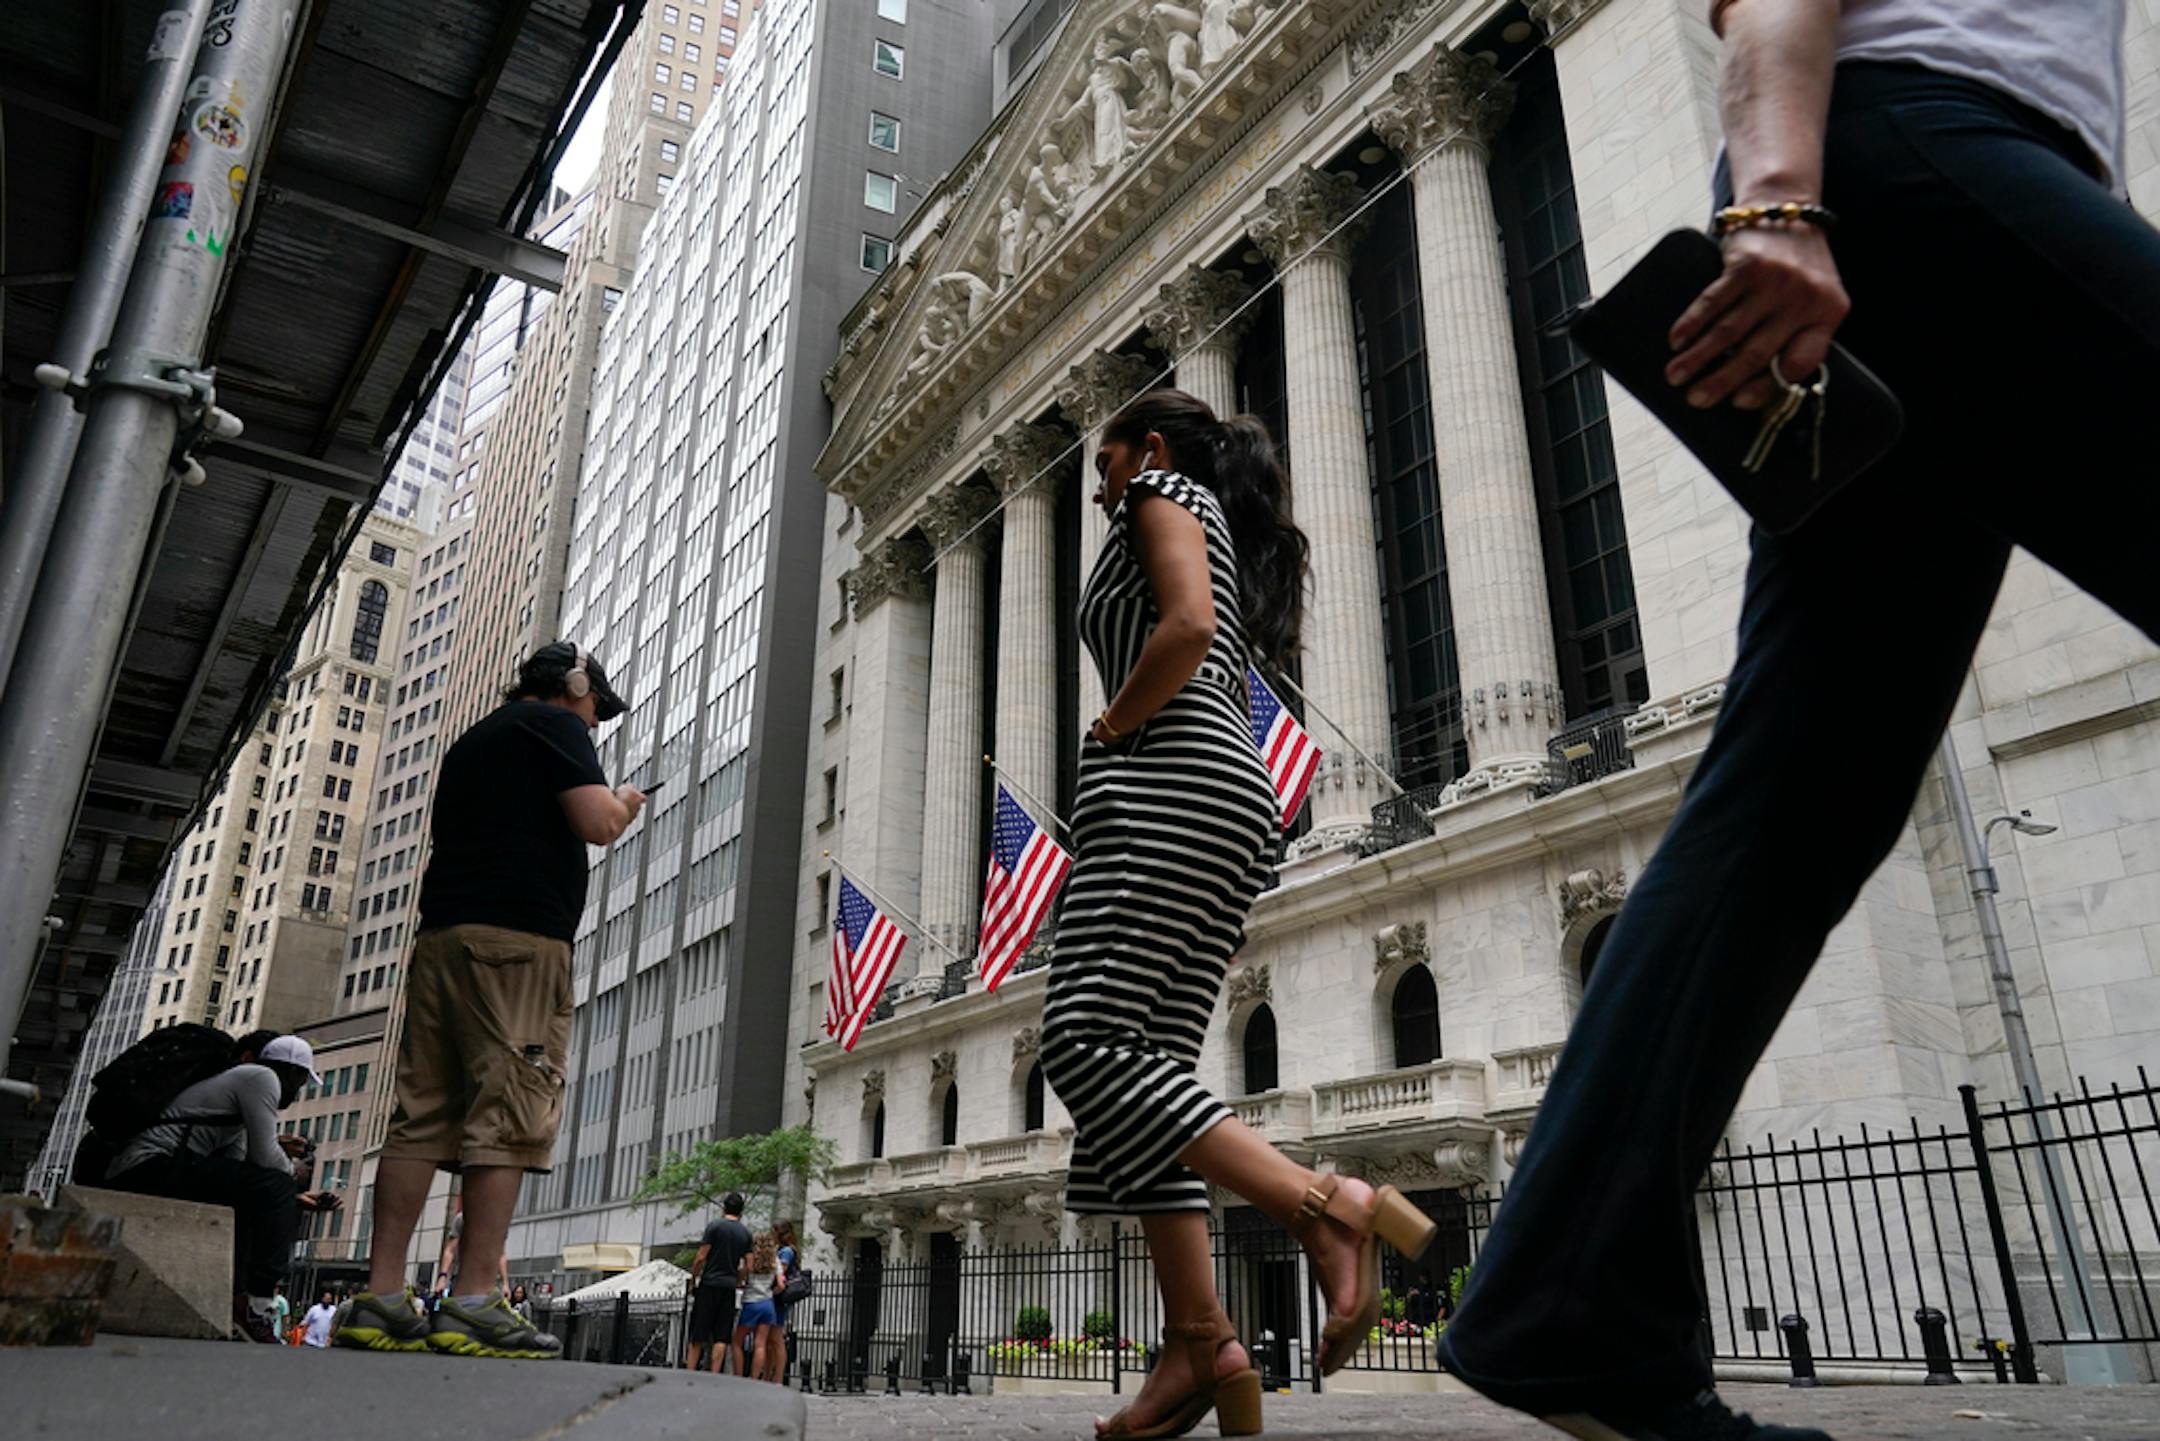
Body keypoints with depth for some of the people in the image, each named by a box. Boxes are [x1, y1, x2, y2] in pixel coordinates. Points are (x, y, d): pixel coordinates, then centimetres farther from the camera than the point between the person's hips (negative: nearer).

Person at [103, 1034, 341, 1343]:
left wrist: (295, 1198, 19)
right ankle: (258, 1305, -18)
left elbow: (242, 1176, 23)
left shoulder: (240, 1080, 26)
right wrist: (291, 1166, 8)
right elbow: (264, 1157, -13)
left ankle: (236, 1299, 16)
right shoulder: (262, 1077, -2)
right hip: (156, 1165, -11)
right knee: (276, 1185, -18)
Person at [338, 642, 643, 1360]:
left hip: (441, 935, 8)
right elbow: (596, 823, -10)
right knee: (510, 1115, -10)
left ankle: (381, 1299, 0)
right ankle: (474, 1306, -13)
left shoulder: (473, 738, 28)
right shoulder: (556, 724, 3)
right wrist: (626, 804, 12)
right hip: (519, 937, -8)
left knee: (421, 1111, 3)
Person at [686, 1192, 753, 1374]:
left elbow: (701, 1258, -8)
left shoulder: (715, 1226, -4)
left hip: (709, 1284, -3)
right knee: (721, 1337, 3)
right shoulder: (746, 1233, 9)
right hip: (729, 1286, 3)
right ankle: (714, 1375, -2)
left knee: (698, 1335, 3)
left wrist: (692, 1280, 3)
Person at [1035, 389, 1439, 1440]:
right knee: (1144, 1066, 1)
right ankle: (1198, 1340, -6)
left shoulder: (1166, 493, 8)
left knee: (1086, 1044, -18)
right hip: (1236, 800, 10)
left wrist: (1105, 732, -4)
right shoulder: (1230, 545, 34)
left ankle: (1327, 1206, -26)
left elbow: (1186, 625, -13)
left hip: (1173, 784, -10)